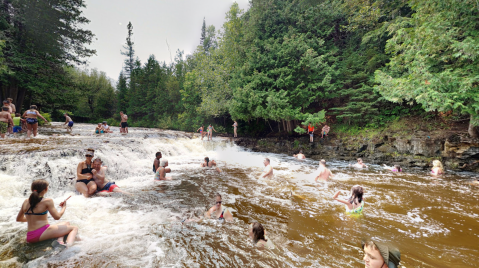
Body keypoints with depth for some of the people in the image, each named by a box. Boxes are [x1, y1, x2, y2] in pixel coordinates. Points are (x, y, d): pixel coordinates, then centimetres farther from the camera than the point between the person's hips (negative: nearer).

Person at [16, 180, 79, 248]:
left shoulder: (26, 202, 11)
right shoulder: (47, 201, -10)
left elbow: (18, 219, 23)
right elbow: (57, 217, -9)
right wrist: (64, 207, 8)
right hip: (42, 233, -7)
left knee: (66, 223, 23)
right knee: (74, 228, 2)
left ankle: (59, 241, -6)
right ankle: (68, 245, -29)